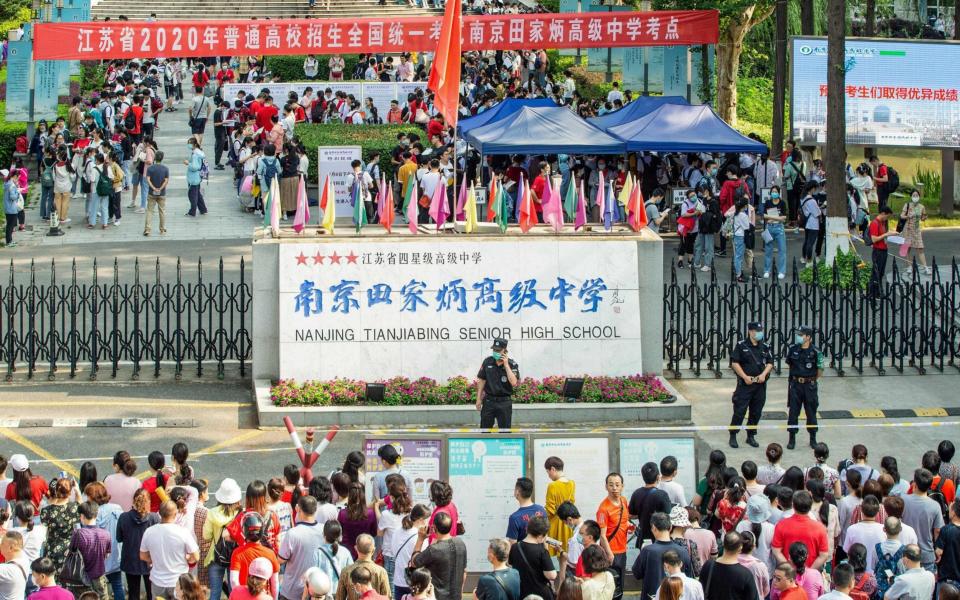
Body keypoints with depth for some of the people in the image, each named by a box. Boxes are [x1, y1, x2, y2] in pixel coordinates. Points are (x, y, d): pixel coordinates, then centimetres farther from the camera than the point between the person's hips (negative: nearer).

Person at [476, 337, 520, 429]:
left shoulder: (512, 364, -8)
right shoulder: (487, 362, 1)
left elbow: (514, 382, -22)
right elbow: (481, 380, 8)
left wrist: (506, 365, -22)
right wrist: (479, 399, 6)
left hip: (504, 402, -2)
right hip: (489, 401, 2)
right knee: (484, 429, 7)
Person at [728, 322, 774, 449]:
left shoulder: (764, 348, 11)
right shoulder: (741, 346, -3)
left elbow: (770, 363, 12)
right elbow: (734, 363, -7)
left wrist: (763, 374, -6)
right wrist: (745, 377, -14)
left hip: (760, 384, 5)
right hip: (745, 384, -5)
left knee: (756, 412, 8)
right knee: (739, 411, -6)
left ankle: (751, 436, 19)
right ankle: (733, 436, 1)